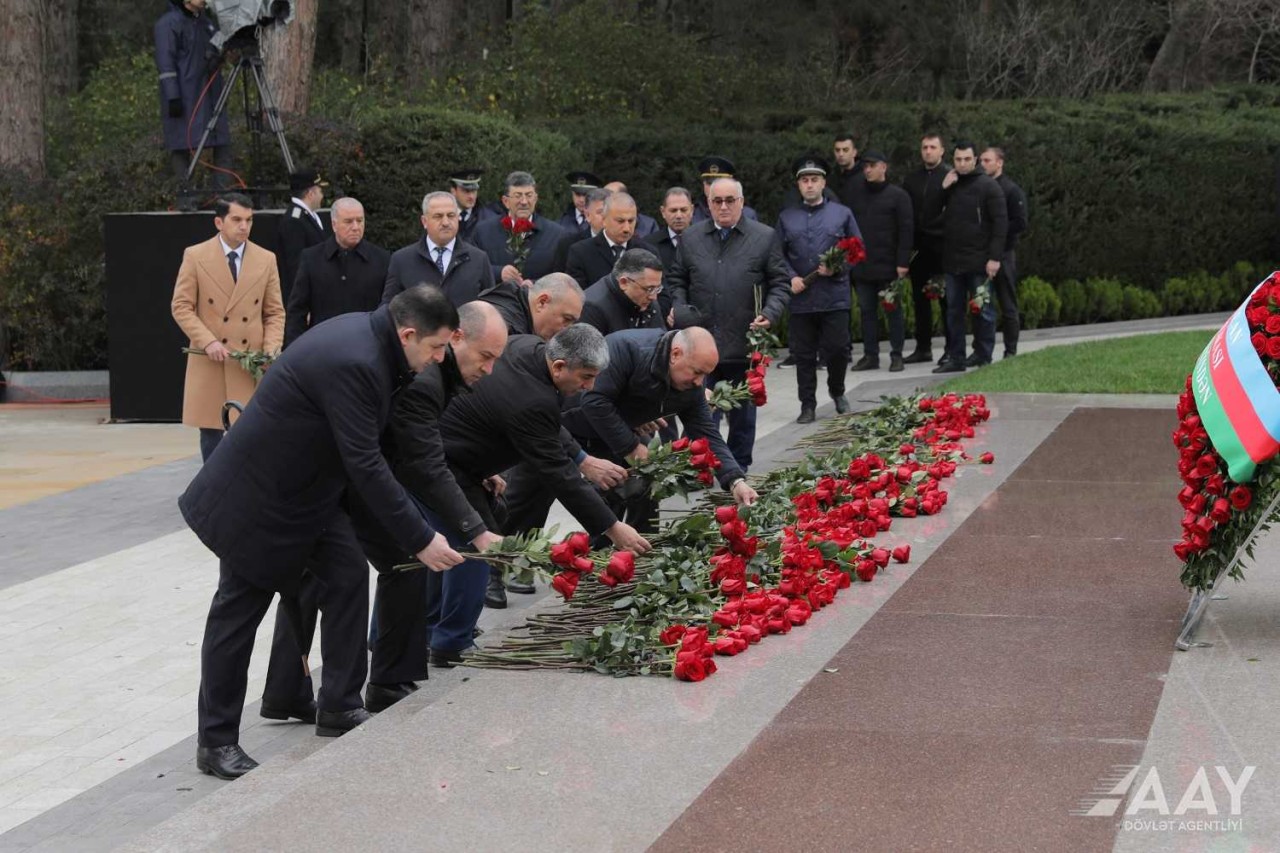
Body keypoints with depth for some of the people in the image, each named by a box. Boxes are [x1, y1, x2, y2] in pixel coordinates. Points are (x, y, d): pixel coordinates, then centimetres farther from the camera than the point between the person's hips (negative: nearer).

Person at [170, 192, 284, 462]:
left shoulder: (266, 260, 7)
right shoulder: (195, 256, 0)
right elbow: (181, 307, -1)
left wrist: (271, 349, -8)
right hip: (209, 363, -1)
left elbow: (275, 313, 9)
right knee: (211, 434, 5)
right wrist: (207, 341, -14)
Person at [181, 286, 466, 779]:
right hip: (259, 495, -9)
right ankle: (215, 743, 10)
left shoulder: (367, 336, -1)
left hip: (307, 484, 9)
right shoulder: (353, 364, -32)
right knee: (240, 608, 0)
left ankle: (339, 707, 16)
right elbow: (365, 465, -31)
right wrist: (420, 540, -27)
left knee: (348, 576, 5)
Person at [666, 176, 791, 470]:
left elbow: (780, 283, 3)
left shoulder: (765, 237, 2)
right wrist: (678, 308, 0)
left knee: (743, 415, 11)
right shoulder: (691, 238, 9)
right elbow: (677, 280, 17)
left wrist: (770, 313, -12)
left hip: (744, 345, -1)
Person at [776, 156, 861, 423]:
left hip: (834, 297, -1)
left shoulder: (842, 214, 7)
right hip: (800, 298, 1)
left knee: (837, 349, 1)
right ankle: (807, 404, 11)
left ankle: (837, 393, 25)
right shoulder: (787, 217, 10)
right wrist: (790, 278, -8)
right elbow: (778, 254, 9)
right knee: (803, 354, 3)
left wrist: (837, 268, -10)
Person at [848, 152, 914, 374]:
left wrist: (902, 262, -13)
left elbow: (906, 230, -6)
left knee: (893, 311, 1)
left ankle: (896, 355, 6)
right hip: (863, 267, 5)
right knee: (867, 311, 6)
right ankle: (870, 355, 12)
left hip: (888, 266, -5)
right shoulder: (858, 197, 14)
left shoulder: (898, 196, -1)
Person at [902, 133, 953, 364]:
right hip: (919, 247, 5)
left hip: (942, 247, -5)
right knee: (920, 298, 9)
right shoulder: (911, 180, 13)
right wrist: (908, 243, 4)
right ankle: (923, 348, 16)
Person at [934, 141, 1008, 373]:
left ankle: (983, 356, 9)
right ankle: (955, 357, 13)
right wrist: (943, 189, 0)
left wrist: (994, 257, -15)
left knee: (983, 310, 2)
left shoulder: (988, 186, -4)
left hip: (979, 262, -5)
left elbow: (1000, 223, -8)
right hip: (953, 261, 5)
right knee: (954, 311, 8)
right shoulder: (950, 186, 13)